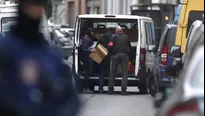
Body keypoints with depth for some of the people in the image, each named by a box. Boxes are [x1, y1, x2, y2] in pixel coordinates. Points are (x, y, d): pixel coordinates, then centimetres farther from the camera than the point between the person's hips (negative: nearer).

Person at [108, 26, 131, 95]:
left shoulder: (114, 36, 3)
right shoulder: (126, 37, 11)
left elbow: (110, 45, -7)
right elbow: (129, 46, 14)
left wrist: (111, 52, 9)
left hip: (115, 55, -1)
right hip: (125, 55, 1)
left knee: (112, 72, 8)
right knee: (125, 73, 2)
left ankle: (111, 89, 8)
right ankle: (123, 90, -7)